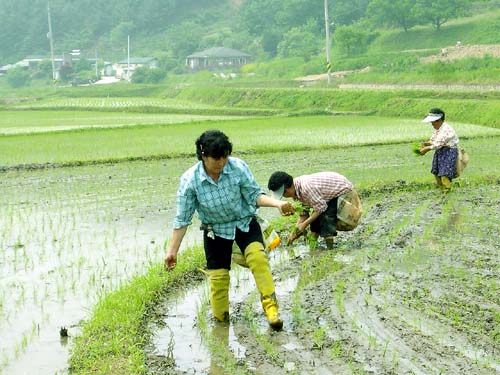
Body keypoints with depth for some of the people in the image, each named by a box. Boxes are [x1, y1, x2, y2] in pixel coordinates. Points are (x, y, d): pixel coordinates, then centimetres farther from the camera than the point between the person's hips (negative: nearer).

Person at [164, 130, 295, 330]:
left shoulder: (238, 167, -22)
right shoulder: (190, 180, -21)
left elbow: (254, 195, -11)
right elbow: (182, 219, -12)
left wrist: (278, 204, -29)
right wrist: (172, 251, -10)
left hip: (244, 222, 0)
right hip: (215, 230, 0)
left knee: (257, 256, -27)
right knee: (217, 276, 3)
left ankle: (270, 306, -26)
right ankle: (220, 318, 27)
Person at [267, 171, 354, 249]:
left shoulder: (306, 187, -36)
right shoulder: (298, 188, -6)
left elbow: (321, 207, -29)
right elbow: (303, 212, 2)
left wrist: (304, 224, -24)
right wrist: (295, 231, -5)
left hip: (342, 190, -10)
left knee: (326, 218, -21)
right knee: (315, 218, 10)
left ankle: (330, 249, -15)